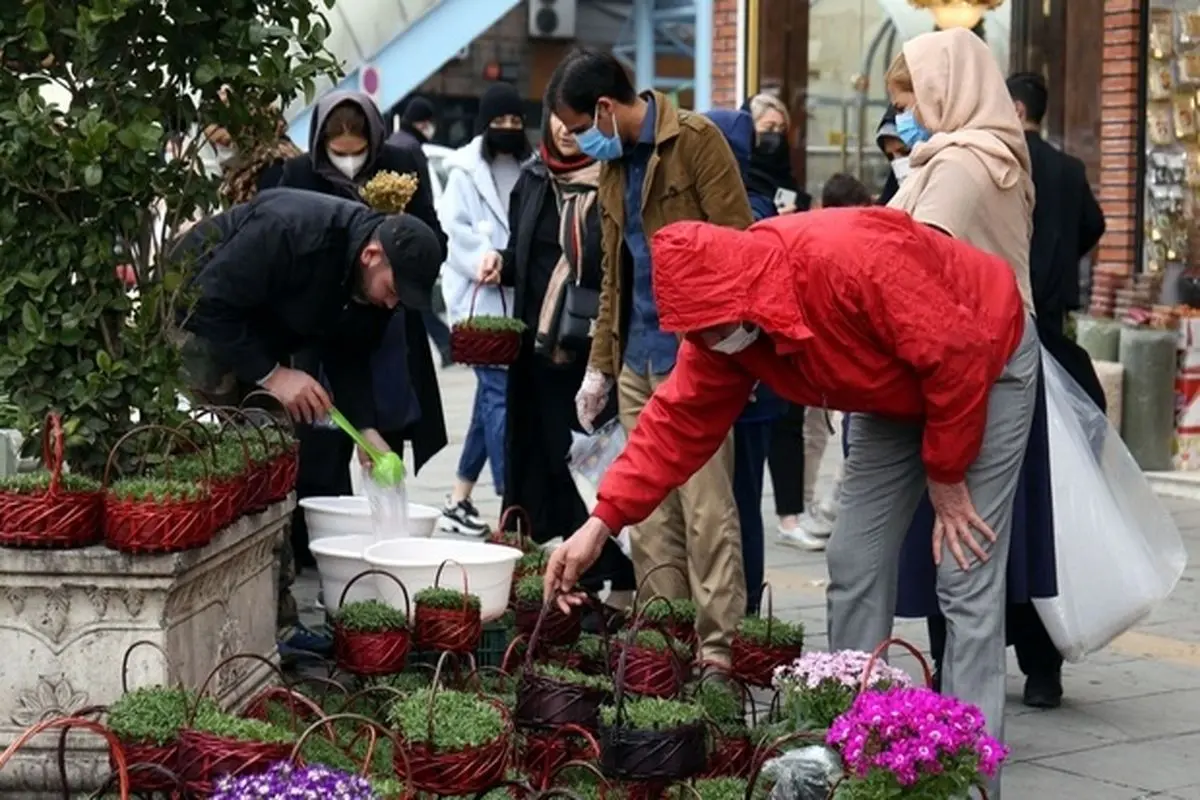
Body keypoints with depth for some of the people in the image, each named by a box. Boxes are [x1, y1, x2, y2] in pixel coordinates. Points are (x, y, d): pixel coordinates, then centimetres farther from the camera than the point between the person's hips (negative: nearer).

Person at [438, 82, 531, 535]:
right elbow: (454, 230, -7)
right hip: (482, 299, -5)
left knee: (491, 396, 9)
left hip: (518, 300, 5)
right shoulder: (466, 171, 1)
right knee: (499, 394, -11)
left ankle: (460, 498, 19)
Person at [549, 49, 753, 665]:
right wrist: (600, 364, 18)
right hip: (637, 360, 8)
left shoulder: (695, 140, -8)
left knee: (705, 509, -8)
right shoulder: (612, 163, 16)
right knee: (649, 511, 9)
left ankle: (719, 649, -4)